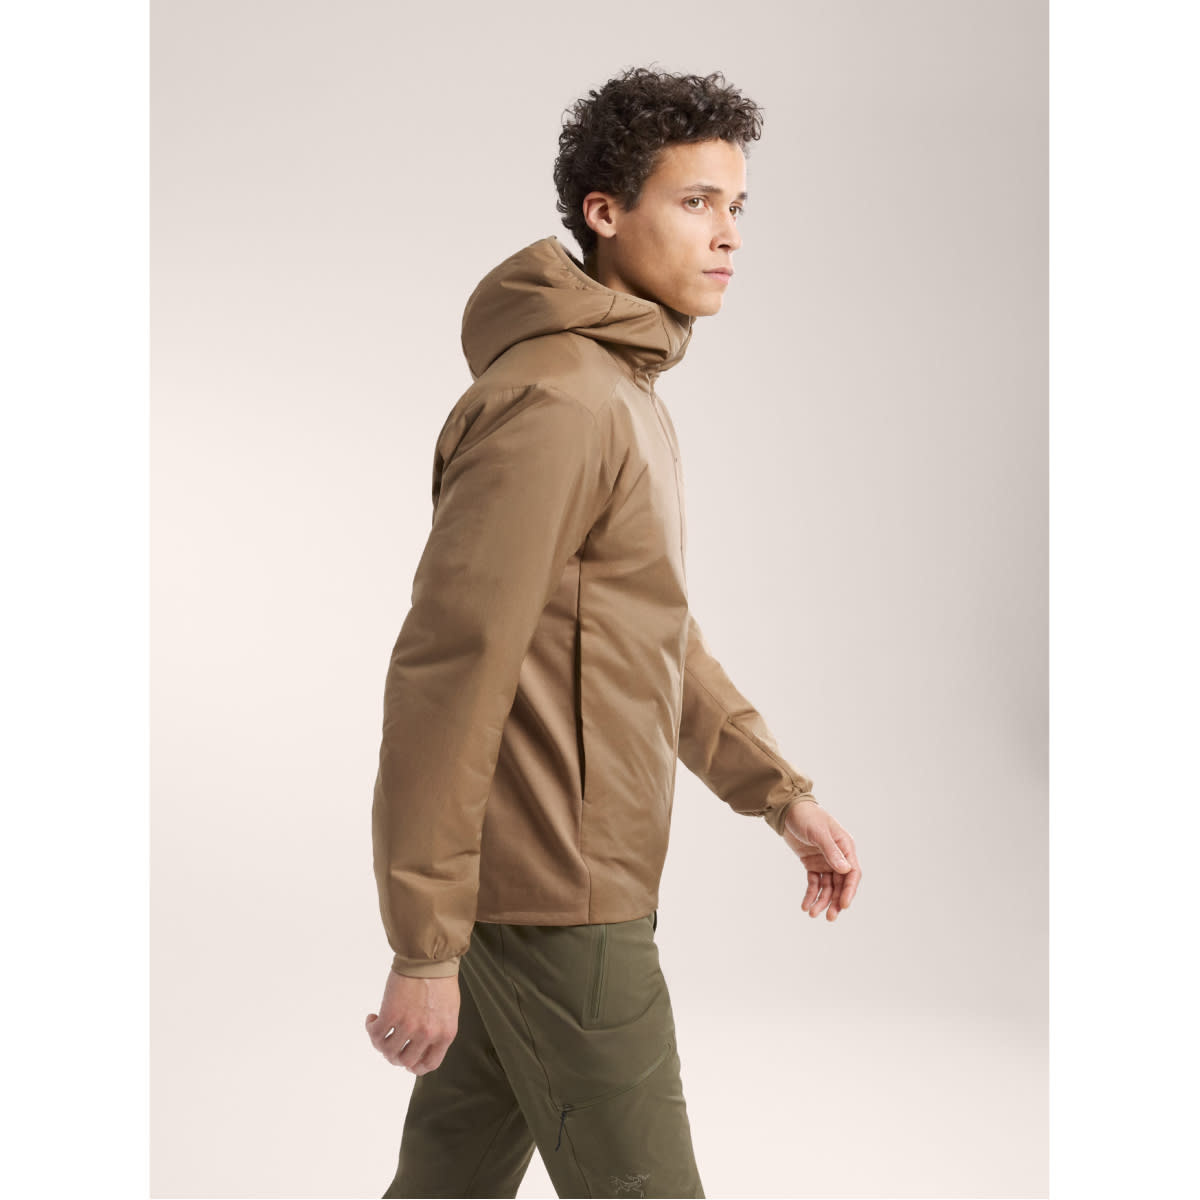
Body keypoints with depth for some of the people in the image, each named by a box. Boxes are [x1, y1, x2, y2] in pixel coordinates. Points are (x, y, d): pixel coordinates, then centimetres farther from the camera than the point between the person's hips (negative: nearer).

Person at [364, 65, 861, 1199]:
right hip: (556, 900, -10)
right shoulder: (550, 402, -19)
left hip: (517, 891, 10)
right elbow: (445, 672, -22)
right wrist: (424, 946, -21)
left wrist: (780, 791, 16)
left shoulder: (631, 395, 14)